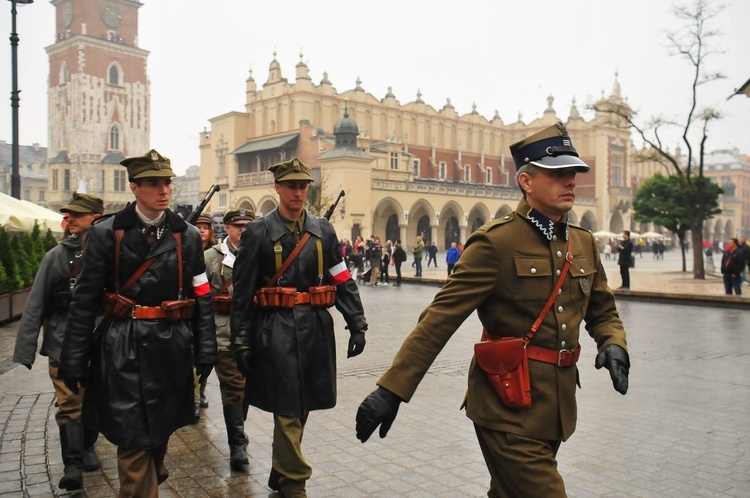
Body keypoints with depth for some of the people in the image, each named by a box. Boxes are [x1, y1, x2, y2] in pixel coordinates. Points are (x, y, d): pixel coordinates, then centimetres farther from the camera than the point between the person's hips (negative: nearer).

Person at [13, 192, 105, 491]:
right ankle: (72, 467, 6)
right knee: (69, 404, -3)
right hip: (64, 344, 0)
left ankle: (87, 447, 36)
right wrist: (24, 352, -4)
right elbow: (35, 306, 1)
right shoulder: (56, 256, 1)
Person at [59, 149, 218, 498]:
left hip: (173, 347, 3)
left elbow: (201, 296, 5)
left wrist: (206, 349, 2)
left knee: (161, 429, 18)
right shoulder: (106, 233, -3)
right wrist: (74, 360, -4)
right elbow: (85, 299, -3)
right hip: (124, 348, -2)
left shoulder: (187, 235, 4)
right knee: (133, 439, -2)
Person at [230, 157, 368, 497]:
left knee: (300, 406, 14)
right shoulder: (258, 232, -2)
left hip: (316, 328, 4)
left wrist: (357, 325, 2)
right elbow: (242, 291, -3)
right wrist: (241, 341, -6)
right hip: (276, 331, -4)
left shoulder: (323, 230, 8)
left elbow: (343, 281, 8)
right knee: (288, 408, -1)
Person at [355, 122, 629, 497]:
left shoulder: (584, 242, 9)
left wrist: (613, 344, -6)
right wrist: (391, 389, -23)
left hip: (557, 406, 7)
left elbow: (603, 312, 18)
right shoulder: (495, 242, -14)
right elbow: (440, 317, -18)